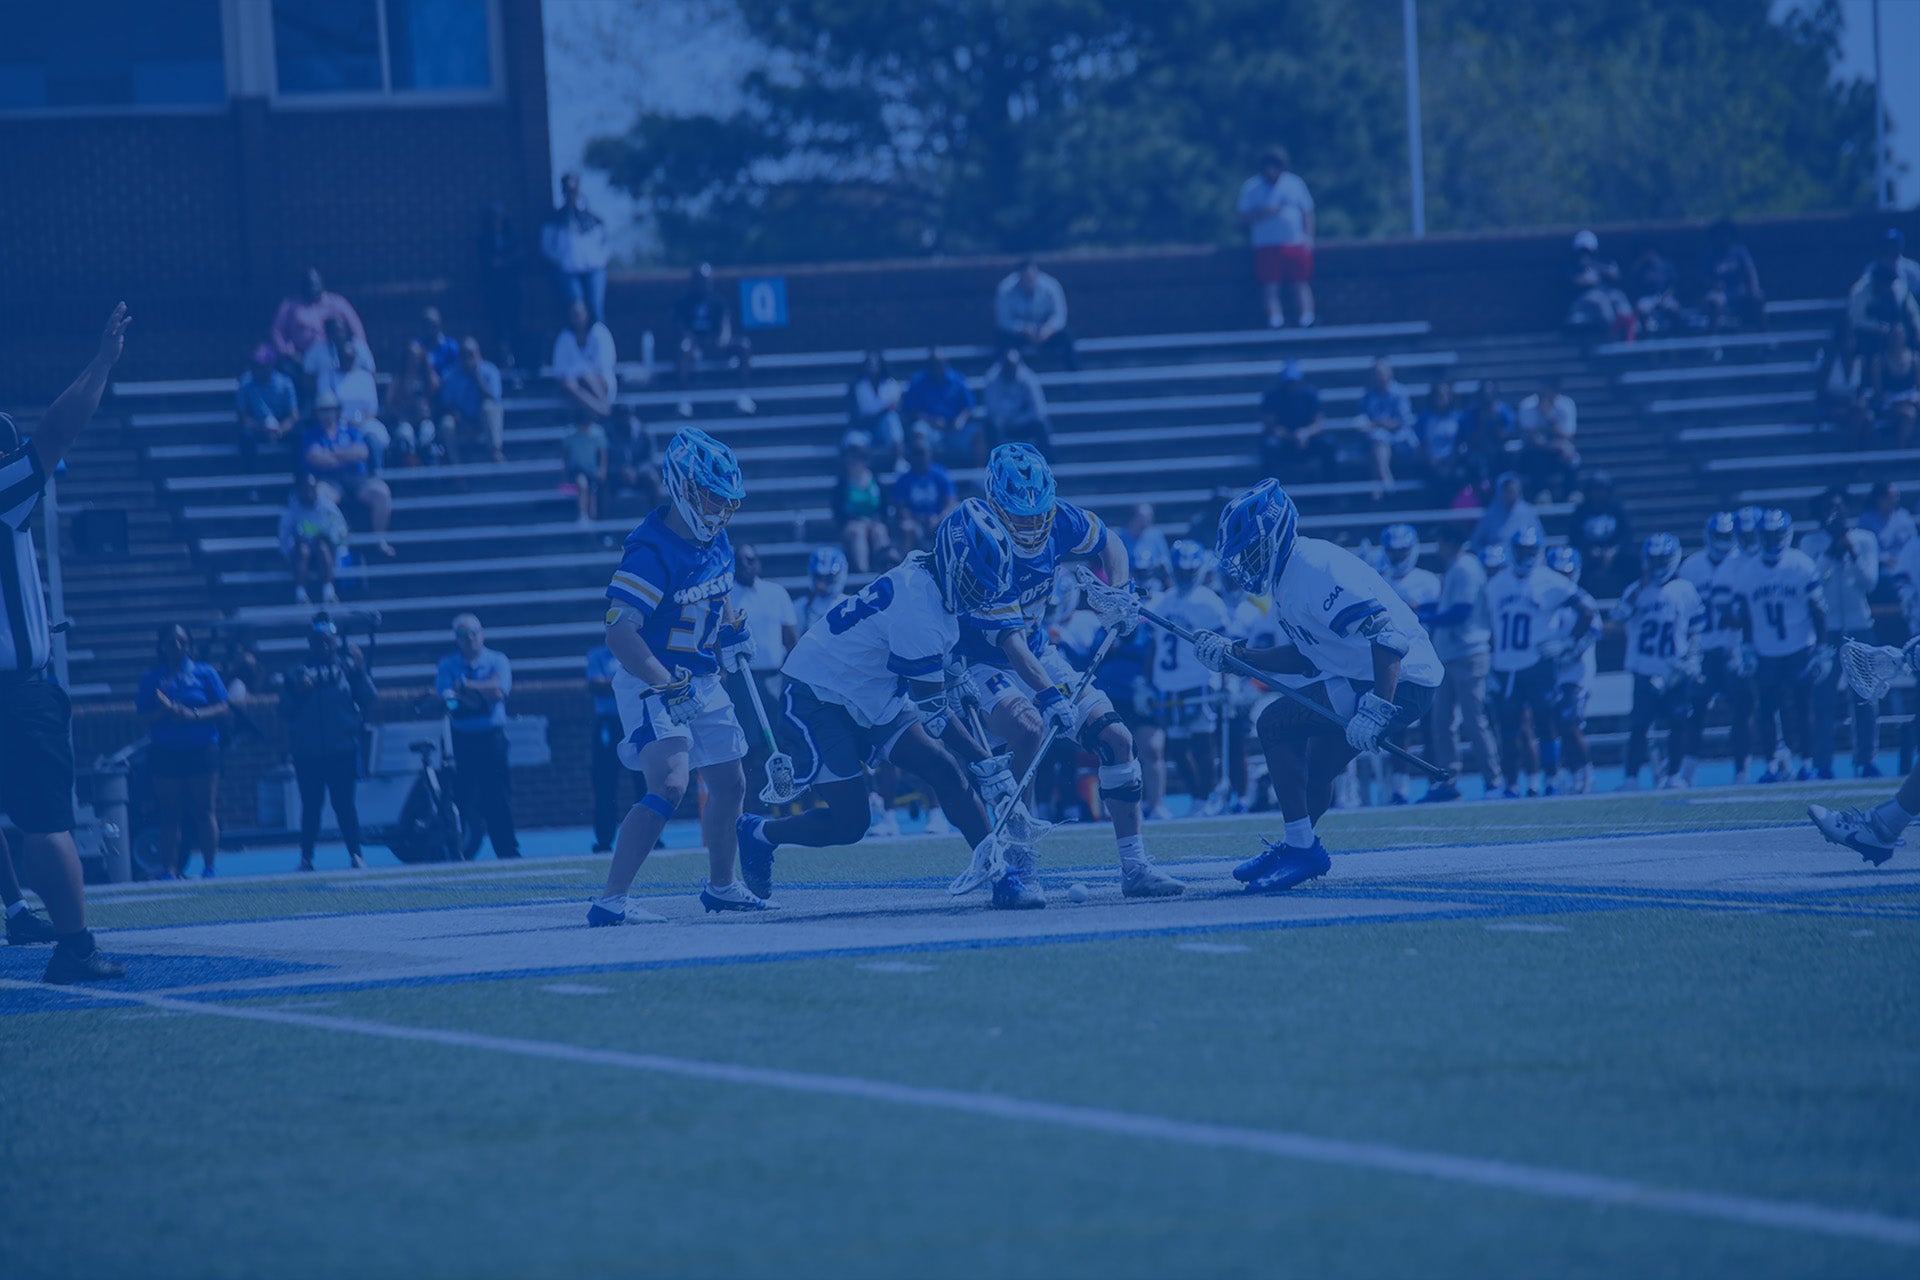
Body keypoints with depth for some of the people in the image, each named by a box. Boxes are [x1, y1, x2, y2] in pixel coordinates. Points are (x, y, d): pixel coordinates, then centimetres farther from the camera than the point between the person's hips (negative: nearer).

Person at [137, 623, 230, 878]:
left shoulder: (205, 673, 7)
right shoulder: (152, 679, 9)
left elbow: (222, 709, 1)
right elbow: (143, 716, 4)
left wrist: (194, 715, -15)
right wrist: (165, 712, -16)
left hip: (202, 750, -1)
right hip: (165, 751, 1)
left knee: (204, 811, -2)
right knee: (170, 814, -1)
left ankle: (209, 867, 3)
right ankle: (170, 869, 0)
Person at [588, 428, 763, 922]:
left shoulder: (714, 540, 3)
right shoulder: (651, 551, -24)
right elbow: (619, 633, -31)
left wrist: (733, 631, 7)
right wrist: (667, 685, -40)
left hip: (702, 683, 9)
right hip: (651, 683, -9)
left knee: (729, 785, 18)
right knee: (669, 785, -25)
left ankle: (721, 885, 40)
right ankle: (611, 900, -26)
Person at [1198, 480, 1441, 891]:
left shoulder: (1313, 569, -20)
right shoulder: (1287, 575, 13)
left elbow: (1387, 635, -28)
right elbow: (1305, 656, 19)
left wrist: (1376, 710, -33)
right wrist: (1233, 655, 10)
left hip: (1397, 681, -11)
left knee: (1275, 723, -13)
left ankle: (1302, 848, -10)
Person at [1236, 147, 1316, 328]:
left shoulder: (1295, 183, 8)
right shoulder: (1251, 187, 4)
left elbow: (1307, 213, 12)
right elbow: (1244, 218, 0)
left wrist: (1308, 236, -1)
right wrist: (1264, 213, -16)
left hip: (1296, 244, 1)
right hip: (1266, 247, -1)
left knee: (1300, 284, -1)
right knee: (1270, 286, -6)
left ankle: (1306, 320, -1)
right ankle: (1276, 322, -7)